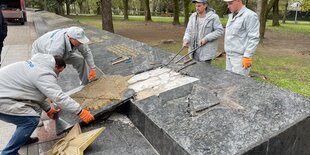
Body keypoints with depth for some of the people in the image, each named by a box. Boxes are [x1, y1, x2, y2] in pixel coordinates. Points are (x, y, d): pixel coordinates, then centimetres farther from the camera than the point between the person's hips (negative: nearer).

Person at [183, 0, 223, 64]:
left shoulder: (213, 17, -8)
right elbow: (189, 30, 9)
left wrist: (206, 38, -17)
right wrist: (186, 39, -11)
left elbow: (220, 30, -9)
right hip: (194, 51, 5)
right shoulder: (193, 17, 9)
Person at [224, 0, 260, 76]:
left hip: (239, 57, -8)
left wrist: (247, 57, -18)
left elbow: (254, 38, -15)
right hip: (229, 56, 8)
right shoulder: (231, 16, 15)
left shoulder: (250, 15, -11)